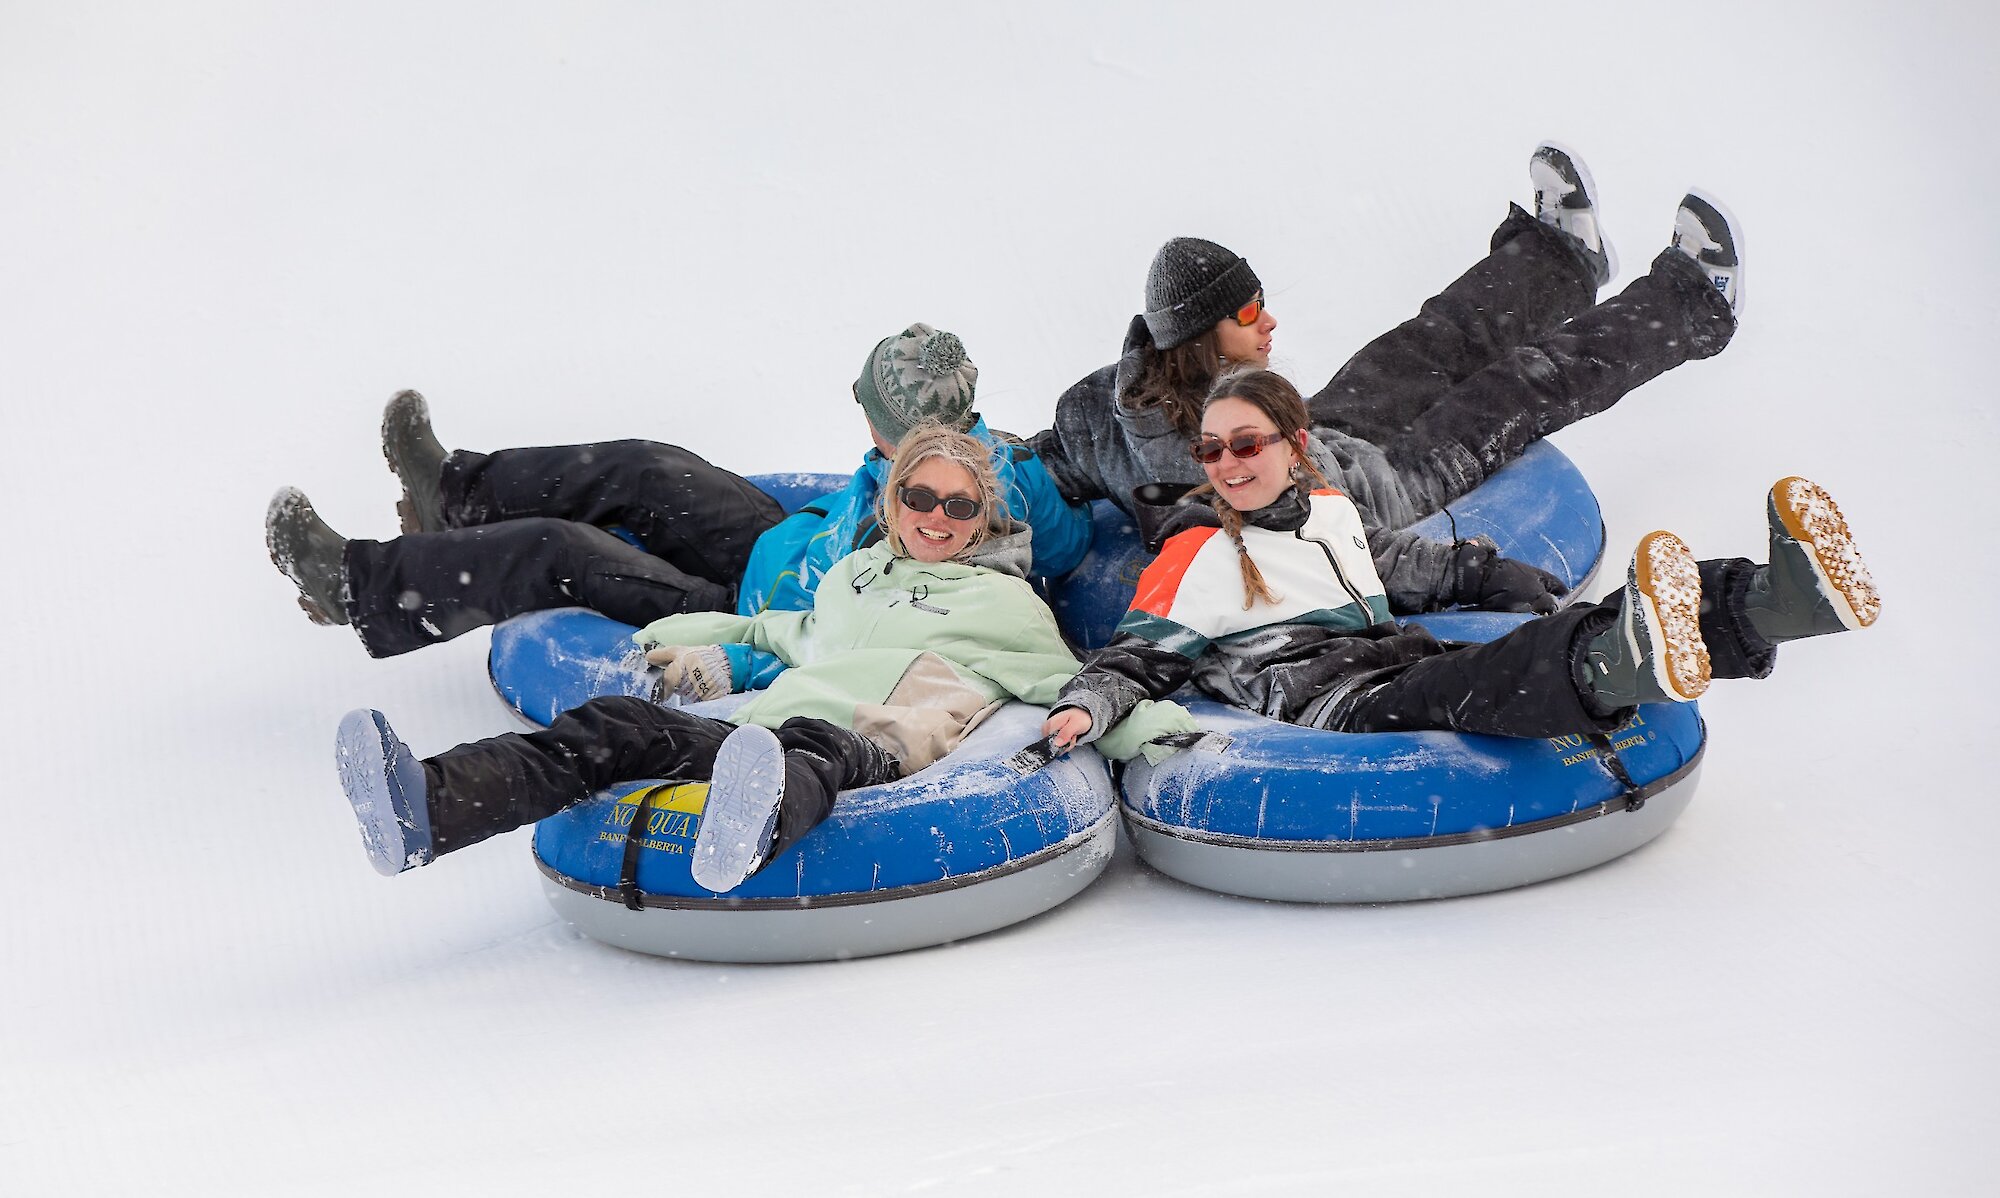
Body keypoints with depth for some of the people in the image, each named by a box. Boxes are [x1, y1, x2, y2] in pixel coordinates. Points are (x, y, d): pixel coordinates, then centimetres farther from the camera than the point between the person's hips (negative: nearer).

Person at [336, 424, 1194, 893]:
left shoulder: (1006, 603, 20)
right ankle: (424, 808, -49)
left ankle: (751, 830, -84)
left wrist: (1147, 725, -4)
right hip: (759, 731, 5)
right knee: (619, 727, -24)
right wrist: (705, 634, 47)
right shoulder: (854, 574, 34)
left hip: (869, 751, -5)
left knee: (808, 749, -43)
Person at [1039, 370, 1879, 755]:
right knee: (1450, 688, -40)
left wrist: (1487, 576, 41)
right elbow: (1135, 660, 6)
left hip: (1403, 666, 6)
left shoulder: (1334, 509, 28)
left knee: (1580, 640, -20)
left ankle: (1774, 598, -41)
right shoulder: (1194, 558, 11)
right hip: (1319, 707, -6)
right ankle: (1623, 663, -70)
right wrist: (1083, 709, -14)